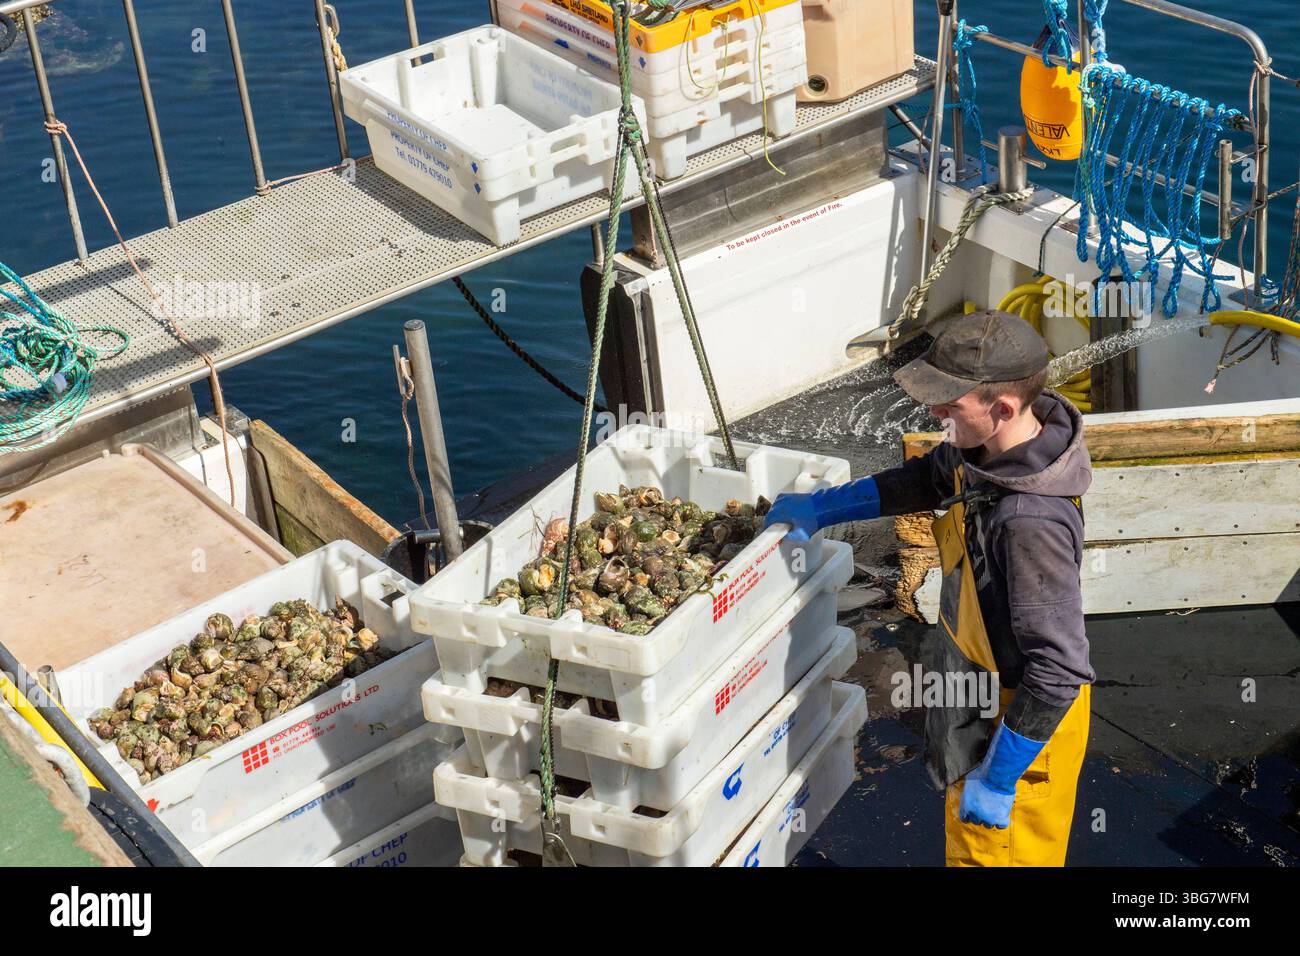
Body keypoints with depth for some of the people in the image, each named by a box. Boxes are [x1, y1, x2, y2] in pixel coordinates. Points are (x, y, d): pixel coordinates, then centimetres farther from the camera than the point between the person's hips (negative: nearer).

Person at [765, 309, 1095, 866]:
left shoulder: (1031, 523, -38)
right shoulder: (989, 448, -11)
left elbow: (1058, 670, -33)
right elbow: (931, 478, 13)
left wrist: (998, 778, -25)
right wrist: (822, 508, 12)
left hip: (1022, 724, -9)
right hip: (984, 696, 9)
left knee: (991, 849, 14)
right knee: (967, 842, 29)